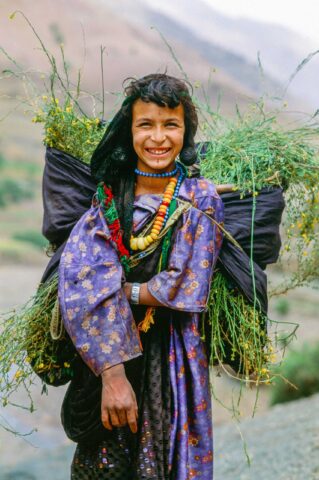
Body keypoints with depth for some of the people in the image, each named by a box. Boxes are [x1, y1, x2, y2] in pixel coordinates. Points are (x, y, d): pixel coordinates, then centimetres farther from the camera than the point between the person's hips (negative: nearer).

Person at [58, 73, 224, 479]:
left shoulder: (200, 199, -5)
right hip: (106, 352, 2)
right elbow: (79, 281, -15)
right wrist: (112, 374, -26)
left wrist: (119, 289, -11)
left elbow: (187, 286, -13)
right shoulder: (108, 197, -3)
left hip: (171, 356, -1)